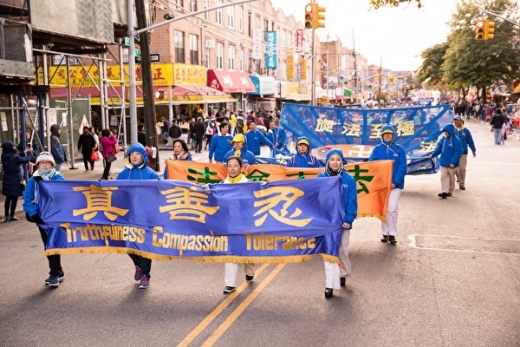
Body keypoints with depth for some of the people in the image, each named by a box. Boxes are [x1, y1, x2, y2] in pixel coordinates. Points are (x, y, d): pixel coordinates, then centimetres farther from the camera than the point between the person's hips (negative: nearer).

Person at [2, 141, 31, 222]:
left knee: (8, 198, 14)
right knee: (14, 198, 4)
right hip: (15, 181, -7)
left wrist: (24, 152, 19)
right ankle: (11, 216, 9)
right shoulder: (15, 157, -20)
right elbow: (26, 160, -6)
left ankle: (6, 216, 18)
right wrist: (29, 152, 11)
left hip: (6, 181, 7)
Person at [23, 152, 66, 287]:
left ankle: (54, 274, 4)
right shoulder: (33, 180, 1)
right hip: (41, 219, 4)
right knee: (48, 246, 13)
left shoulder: (59, 179, -7)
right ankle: (58, 272, 26)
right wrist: (34, 214, -15)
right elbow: (28, 199, -1)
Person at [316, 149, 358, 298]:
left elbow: (352, 202, -5)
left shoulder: (349, 179, -5)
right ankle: (330, 284, 5)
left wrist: (349, 219, -14)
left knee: (342, 250, 12)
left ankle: (344, 272, 41)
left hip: (342, 221, 0)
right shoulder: (320, 178, -2)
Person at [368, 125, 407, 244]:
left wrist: (395, 182, -14)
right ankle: (385, 233, 16)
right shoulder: (377, 149, 2)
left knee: (392, 208, -10)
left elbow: (402, 168, -4)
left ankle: (392, 234, -1)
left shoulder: (399, 149, 0)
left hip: (395, 184, -2)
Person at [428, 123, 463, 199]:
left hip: (451, 164, -5)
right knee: (443, 177, -4)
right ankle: (444, 192, -6)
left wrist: (453, 162, -21)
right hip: (443, 162, 5)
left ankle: (450, 191, 24)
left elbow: (458, 152, -17)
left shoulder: (456, 140, -15)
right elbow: (439, 148, 10)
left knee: (451, 178, 11)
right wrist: (432, 155, -2)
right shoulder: (444, 139, 3)